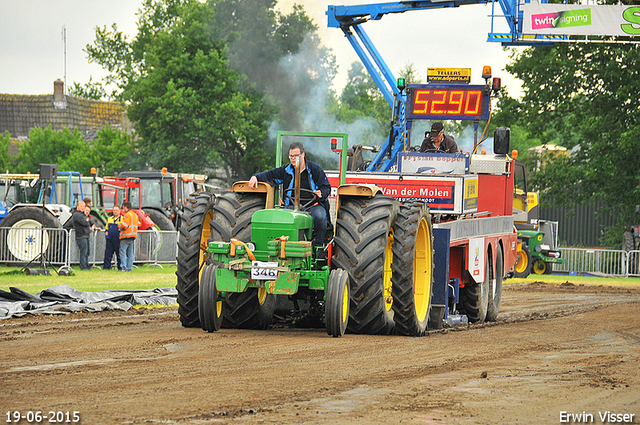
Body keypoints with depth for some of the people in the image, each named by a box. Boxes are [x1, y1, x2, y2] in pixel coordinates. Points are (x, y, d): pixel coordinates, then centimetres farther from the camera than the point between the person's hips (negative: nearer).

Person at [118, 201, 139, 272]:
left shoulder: (127, 215, -11)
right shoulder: (135, 215, 19)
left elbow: (124, 225, -20)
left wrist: (119, 225, -1)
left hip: (126, 237, -9)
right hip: (133, 236, 9)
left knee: (123, 252, -7)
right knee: (130, 252, 10)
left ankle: (124, 267, -14)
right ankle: (129, 267, 8)